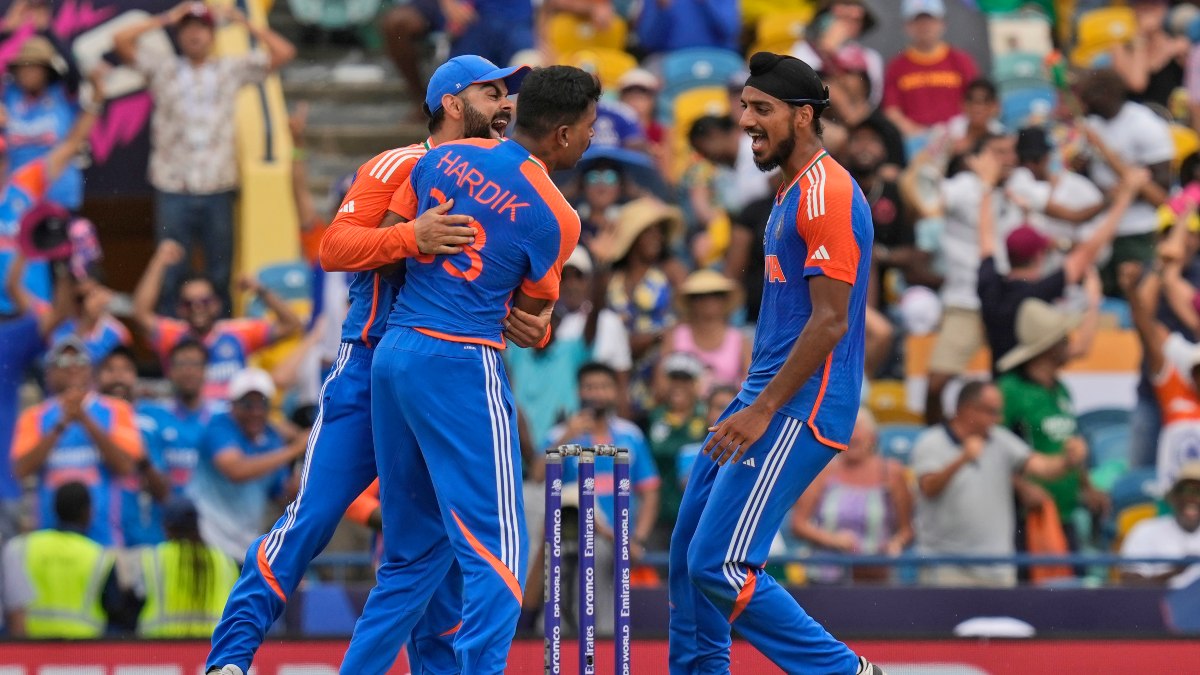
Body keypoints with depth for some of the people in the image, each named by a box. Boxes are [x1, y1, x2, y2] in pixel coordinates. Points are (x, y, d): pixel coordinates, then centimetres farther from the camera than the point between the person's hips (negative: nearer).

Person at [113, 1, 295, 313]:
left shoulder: (233, 70, 11)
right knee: (170, 272, -1)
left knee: (220, 274, 5)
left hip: (217, 188, 1)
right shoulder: (163, 70, 9)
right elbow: (121, 40, 1)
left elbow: (284, 52, 7)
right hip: (173, 189, -1)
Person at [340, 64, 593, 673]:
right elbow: (530, 309, 5)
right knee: (496, 554, -7)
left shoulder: (442, 159, 7)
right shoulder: (554, 217, -8)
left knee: (413, 552, 18)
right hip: (459, 365, -7)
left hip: (391, 354, 7)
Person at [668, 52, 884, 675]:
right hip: (765, 397, 10)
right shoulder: (792, 191, 17)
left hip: (799, 410, -10)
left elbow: (830, 320, -21)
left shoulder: (826, 192, -15)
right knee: (690, 548, 13)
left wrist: (763, 411, -21)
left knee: (720, 566, -14)